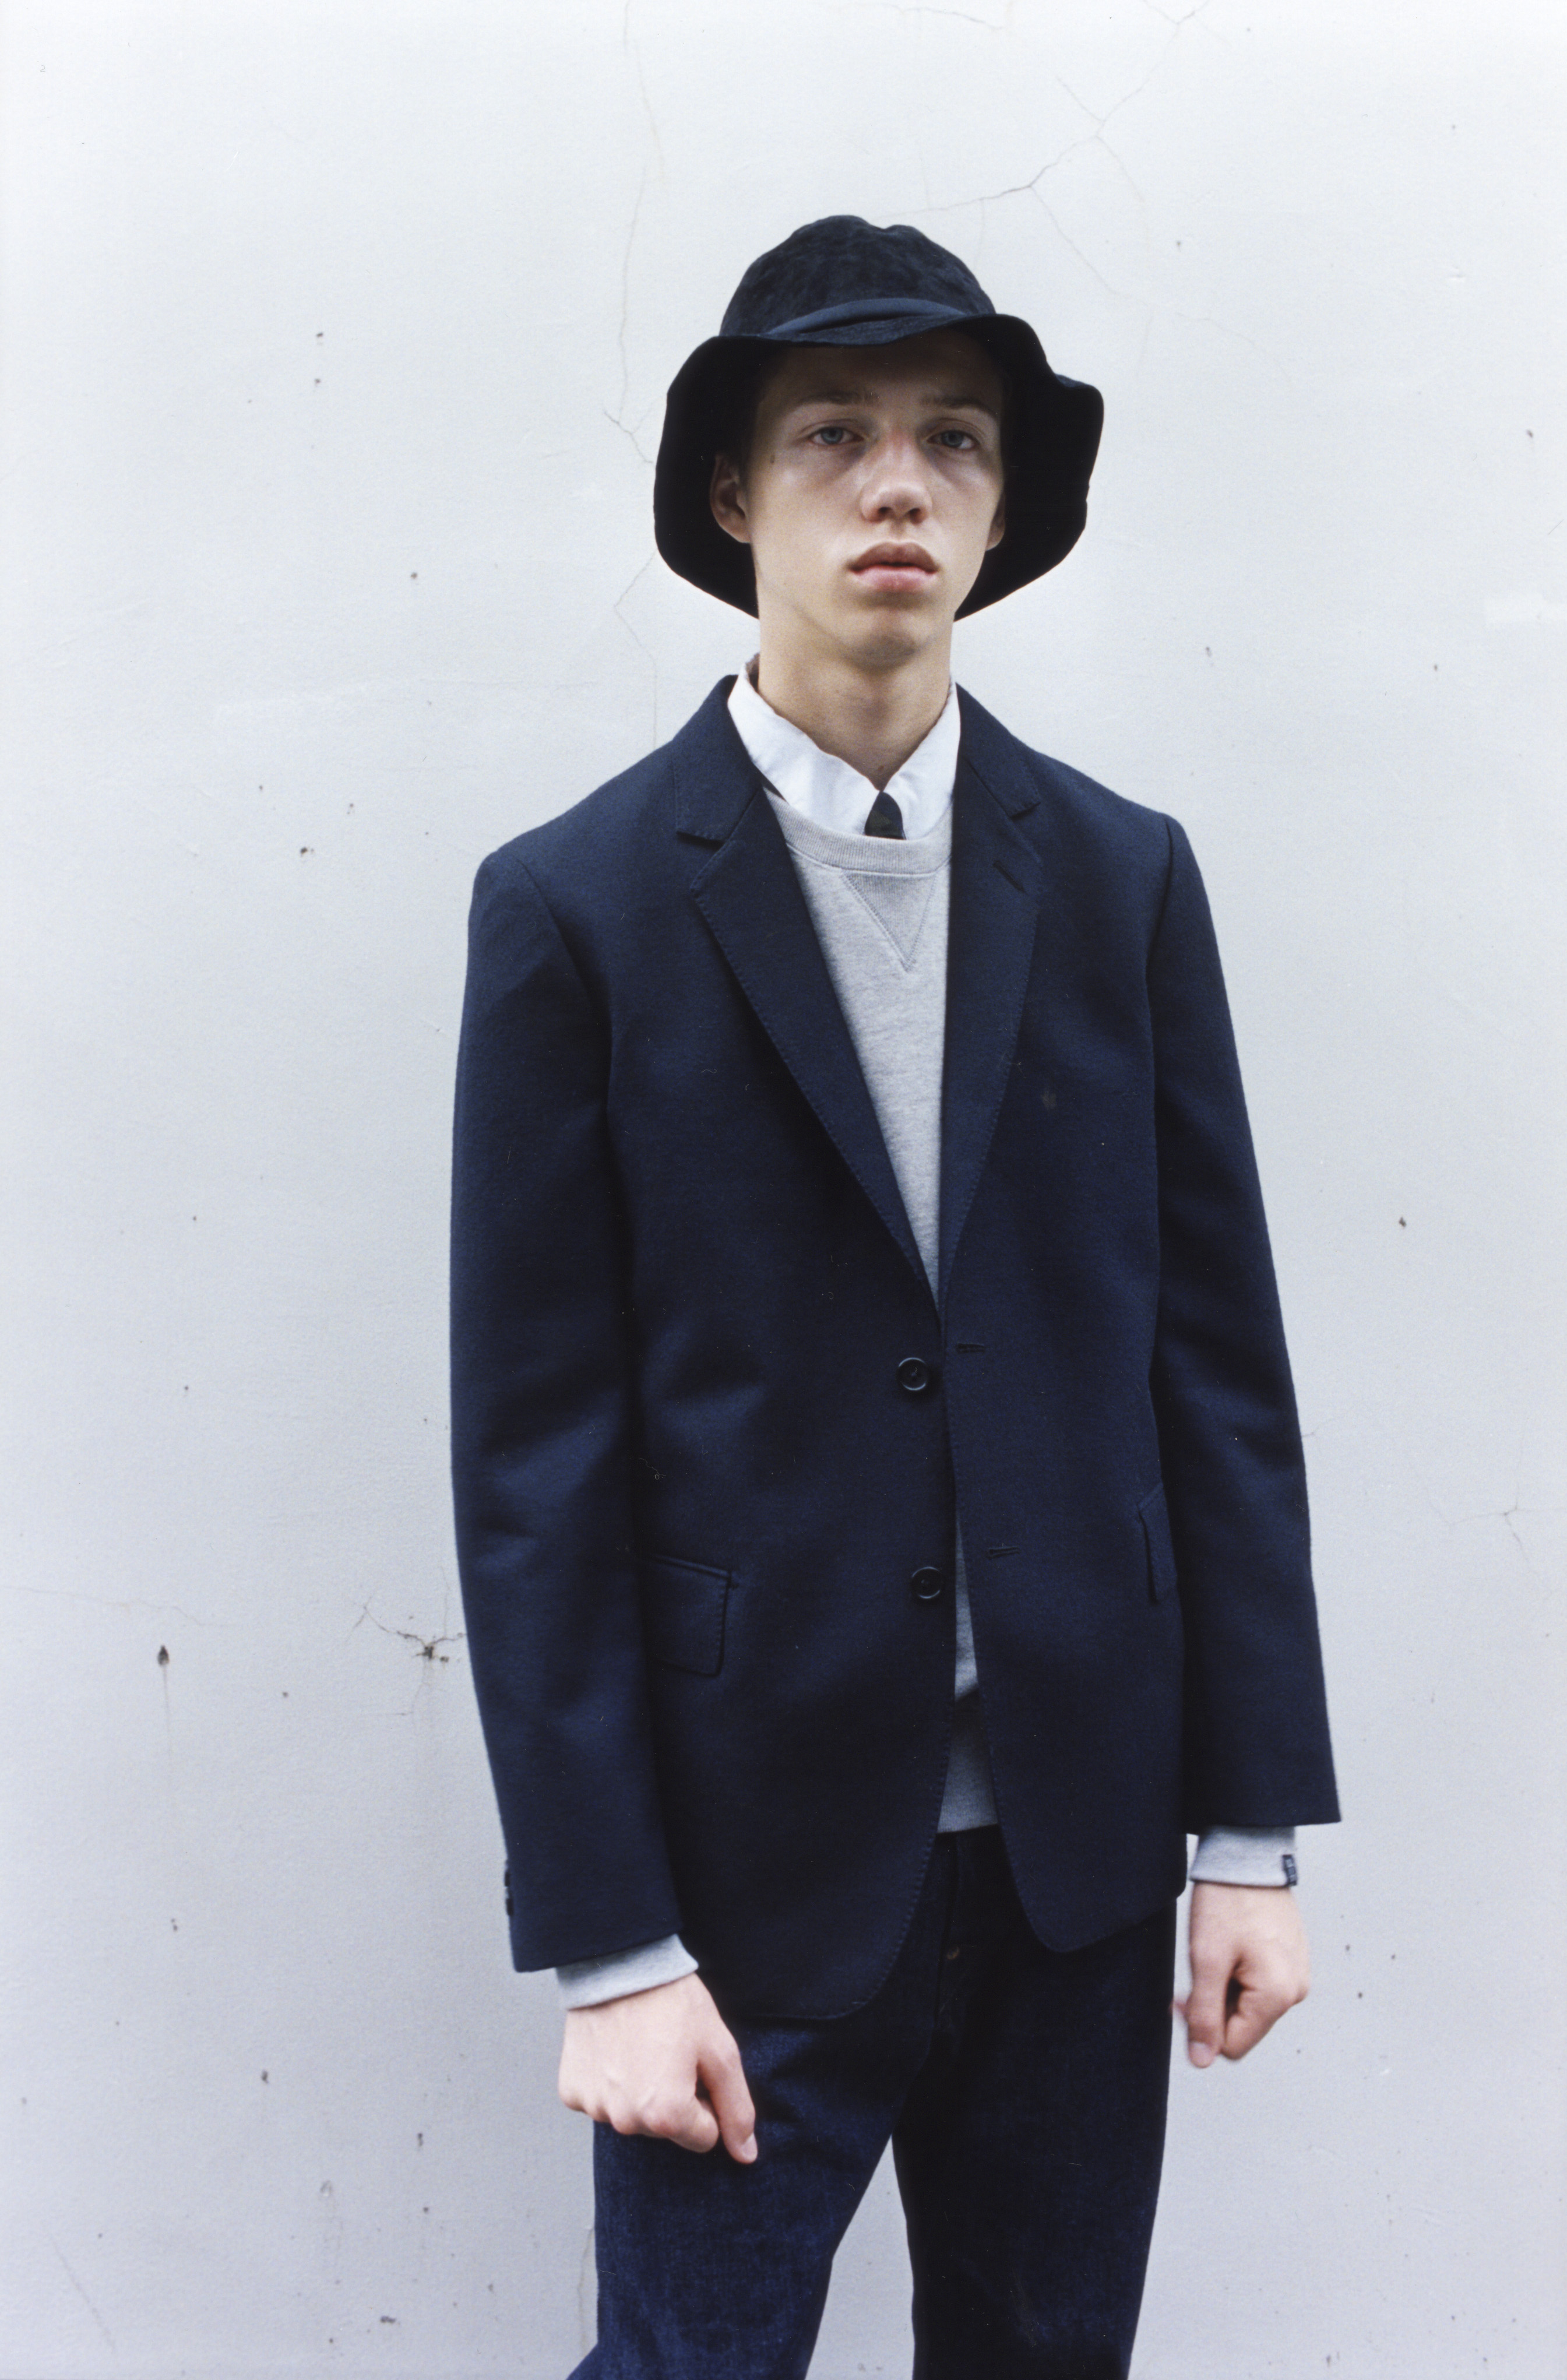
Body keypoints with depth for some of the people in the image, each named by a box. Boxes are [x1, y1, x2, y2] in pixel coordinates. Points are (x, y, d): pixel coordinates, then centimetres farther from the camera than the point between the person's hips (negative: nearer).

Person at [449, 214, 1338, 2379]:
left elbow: (1222, 1358, 4)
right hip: (752, 1856, -3)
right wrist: (607, 1945, -9)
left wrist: (1255, 1831, 2)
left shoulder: (1123, 879, 3)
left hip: (1081, 1838, 3)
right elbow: (535, 1452, -7)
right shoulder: (577, 905, -6)